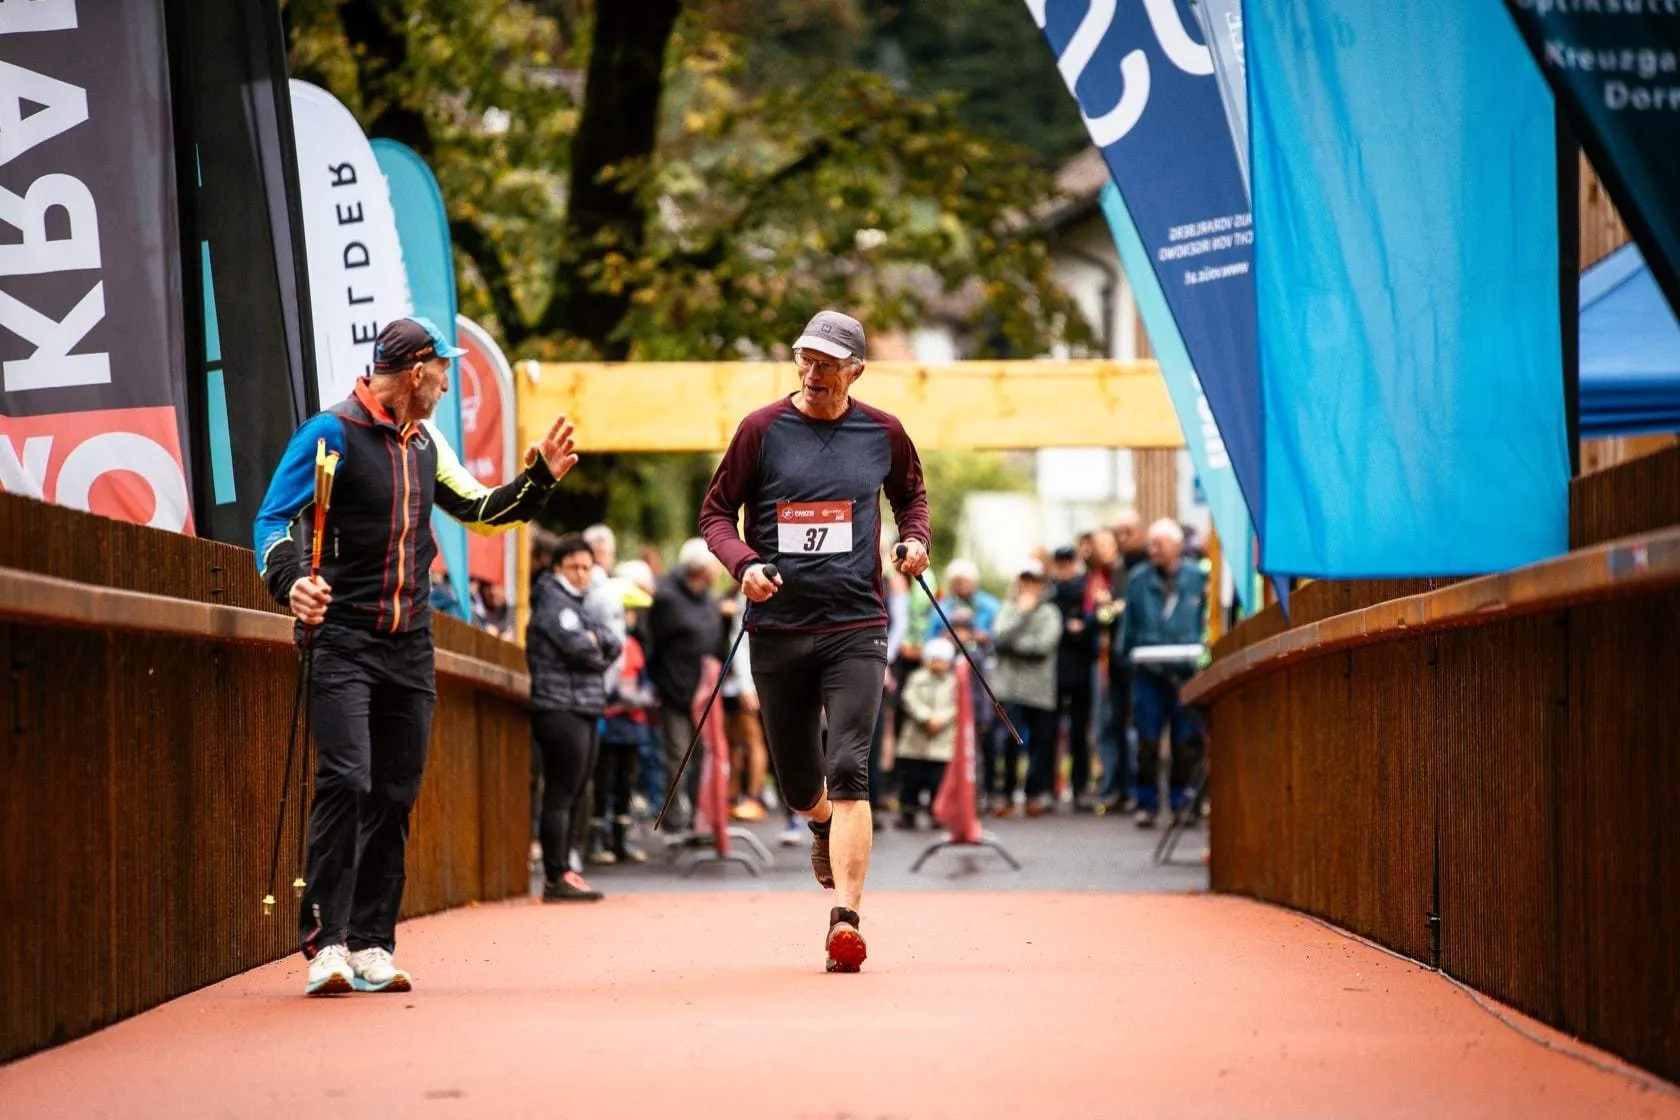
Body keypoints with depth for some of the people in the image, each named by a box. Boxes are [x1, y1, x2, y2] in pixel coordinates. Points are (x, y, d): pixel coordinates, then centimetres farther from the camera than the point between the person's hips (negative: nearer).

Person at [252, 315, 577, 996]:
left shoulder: (426, 444, 14)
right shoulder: (332, 433, -8)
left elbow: (478, 509, 25)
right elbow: (273, 518, -11)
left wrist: (539, 480, 10)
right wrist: (289, 582, -29)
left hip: (410, 646, 7)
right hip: (342, 639, -7)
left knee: (395, 797, 5)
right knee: (345, 782, -17)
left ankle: (371, 946, 9)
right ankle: (327, 942, -15)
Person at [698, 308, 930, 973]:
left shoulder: (882, 433, 5)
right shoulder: (762, 430, 0)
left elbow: (911, 494, 23)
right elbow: (716, 512, 5)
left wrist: (914, 538, 2)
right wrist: (743, 563, -14)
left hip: (856, 627, -1)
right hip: (778, 629, 1)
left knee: (848, 770, -16)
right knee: (797, 785, 10)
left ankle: (846, 918, -20)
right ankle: (824, 826, 47)